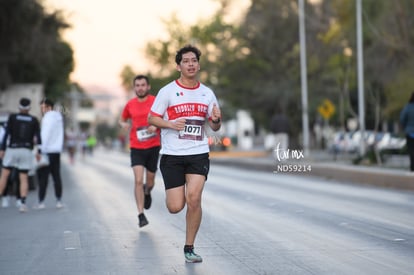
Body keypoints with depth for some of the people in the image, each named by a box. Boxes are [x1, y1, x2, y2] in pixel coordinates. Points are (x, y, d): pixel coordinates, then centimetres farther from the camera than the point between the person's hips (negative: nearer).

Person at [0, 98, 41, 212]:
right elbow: (38, 137, -2)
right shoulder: (34, 120, 1)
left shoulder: (12, 117, -3)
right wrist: (39, 152, 7)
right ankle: (23, 203, -11)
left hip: (12, 150, -1)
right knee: (24, 179, 5)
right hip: (26, 151, 1)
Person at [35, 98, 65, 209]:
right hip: (57, 151, 8)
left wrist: (42, 150, -16)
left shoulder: (48, 118, -10)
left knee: (43, 177, -6)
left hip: (47, 151, -8)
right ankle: (59, 201, 9)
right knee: (56, 176, 9)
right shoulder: (58, 118, 15)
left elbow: (45, 135, -16)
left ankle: (41, 202, -8)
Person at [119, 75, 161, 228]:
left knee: (150, 180, 13)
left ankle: (147, 192, 50)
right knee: (138, 180, -13)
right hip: (136, 148, 0)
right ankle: (141, 215, -10)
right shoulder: (130, 105, 3)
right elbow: (122, 119, 19)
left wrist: (156, 126, -20)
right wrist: (123, 124, -4)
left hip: (153, 147, 0)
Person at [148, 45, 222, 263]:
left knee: (194, 199, -15)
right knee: (175, 207, -5)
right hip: (172, 155, -2)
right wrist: (171, 124, -16)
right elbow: (152, 118, 1)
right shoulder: (168, 91, -1)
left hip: (198, 153, 2)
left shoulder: (207, 93, 9)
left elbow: (214, 127, 15)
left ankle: (189, 248, 0)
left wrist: (216, 120, -9)